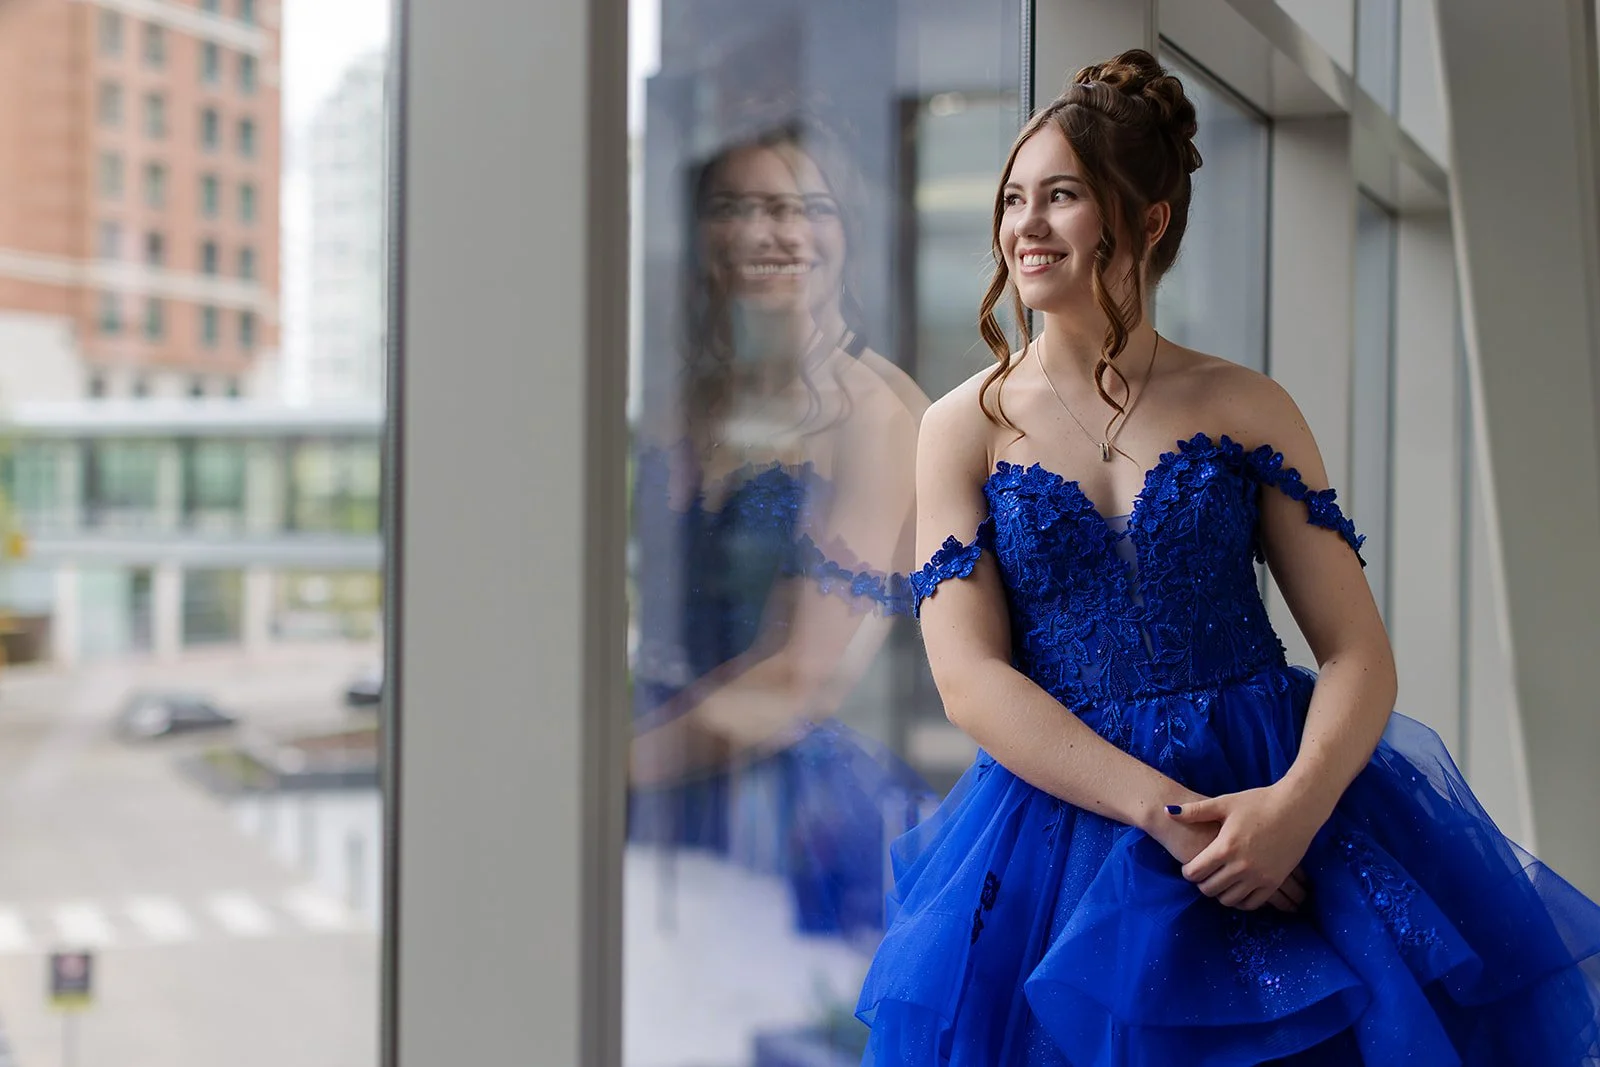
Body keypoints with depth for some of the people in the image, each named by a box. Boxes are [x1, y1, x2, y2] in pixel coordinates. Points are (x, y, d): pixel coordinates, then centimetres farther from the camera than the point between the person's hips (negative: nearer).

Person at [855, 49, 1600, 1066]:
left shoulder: (1247, 408, 5)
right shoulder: (964, 428, 3)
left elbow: (1359, 651, 2)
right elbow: (970, 677, -6)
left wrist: (1298, 802, -18)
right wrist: (1165, 812, -17)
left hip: (1282, 801, 1)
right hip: (1073, 815, -1)